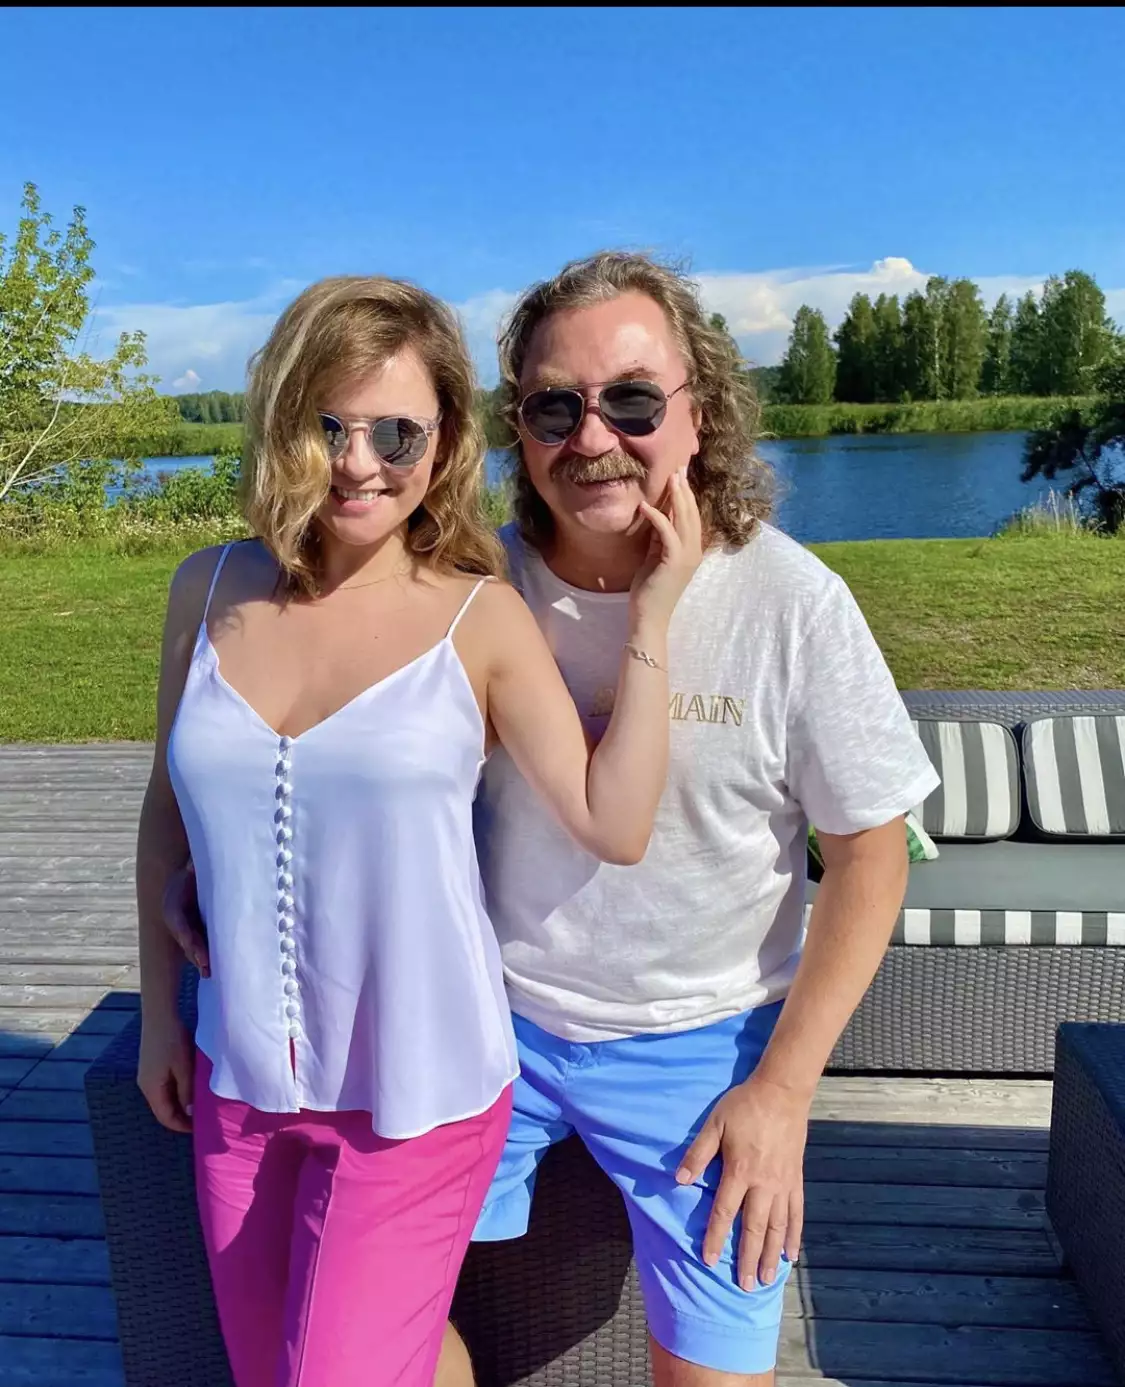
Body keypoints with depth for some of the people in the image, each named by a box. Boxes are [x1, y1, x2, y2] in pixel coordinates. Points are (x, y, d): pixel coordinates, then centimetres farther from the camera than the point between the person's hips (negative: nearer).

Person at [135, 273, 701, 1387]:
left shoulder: (480, 619, -12)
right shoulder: (210, 592, -3)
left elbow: (613, 826, -18)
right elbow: (168, 812, 7)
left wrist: (651, 613, -19)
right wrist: (159, 1011, 10)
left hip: (415, 1096, -4)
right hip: (238, 1081, 4)